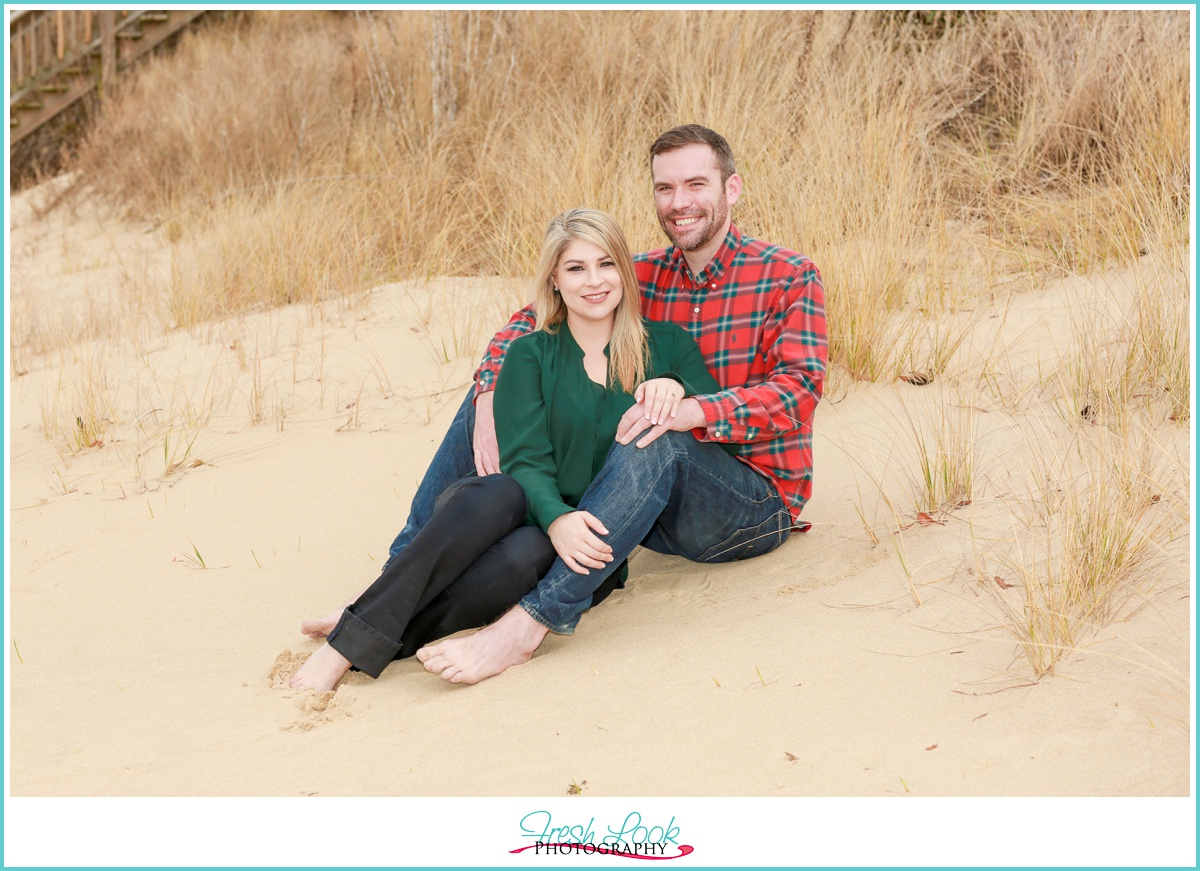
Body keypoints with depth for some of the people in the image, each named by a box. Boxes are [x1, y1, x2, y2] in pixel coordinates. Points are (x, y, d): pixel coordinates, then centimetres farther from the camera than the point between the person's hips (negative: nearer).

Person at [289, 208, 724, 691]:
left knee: (528, 553, -37)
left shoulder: (666, 346, 9)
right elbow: (526, 460, -5)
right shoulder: (530, 355, 7)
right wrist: (556, 517, -27)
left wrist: (676, 386, -18)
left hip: (590, 549, 0)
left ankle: (362, 636, -37)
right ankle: (350, 639, -39)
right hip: (527, 511, 0)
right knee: (499, 493, -38)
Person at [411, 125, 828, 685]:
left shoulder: (789, 277, -6)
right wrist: (490, 398, -14)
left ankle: (528, 624, -44)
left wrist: (692, 410, -36)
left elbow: (800, 388, -20)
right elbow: (529, 321, 7)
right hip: (658, 505, 5)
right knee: (500, 392, -2)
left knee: (653, 443, -38)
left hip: (757, 501, -5)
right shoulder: (642, 277, 7)